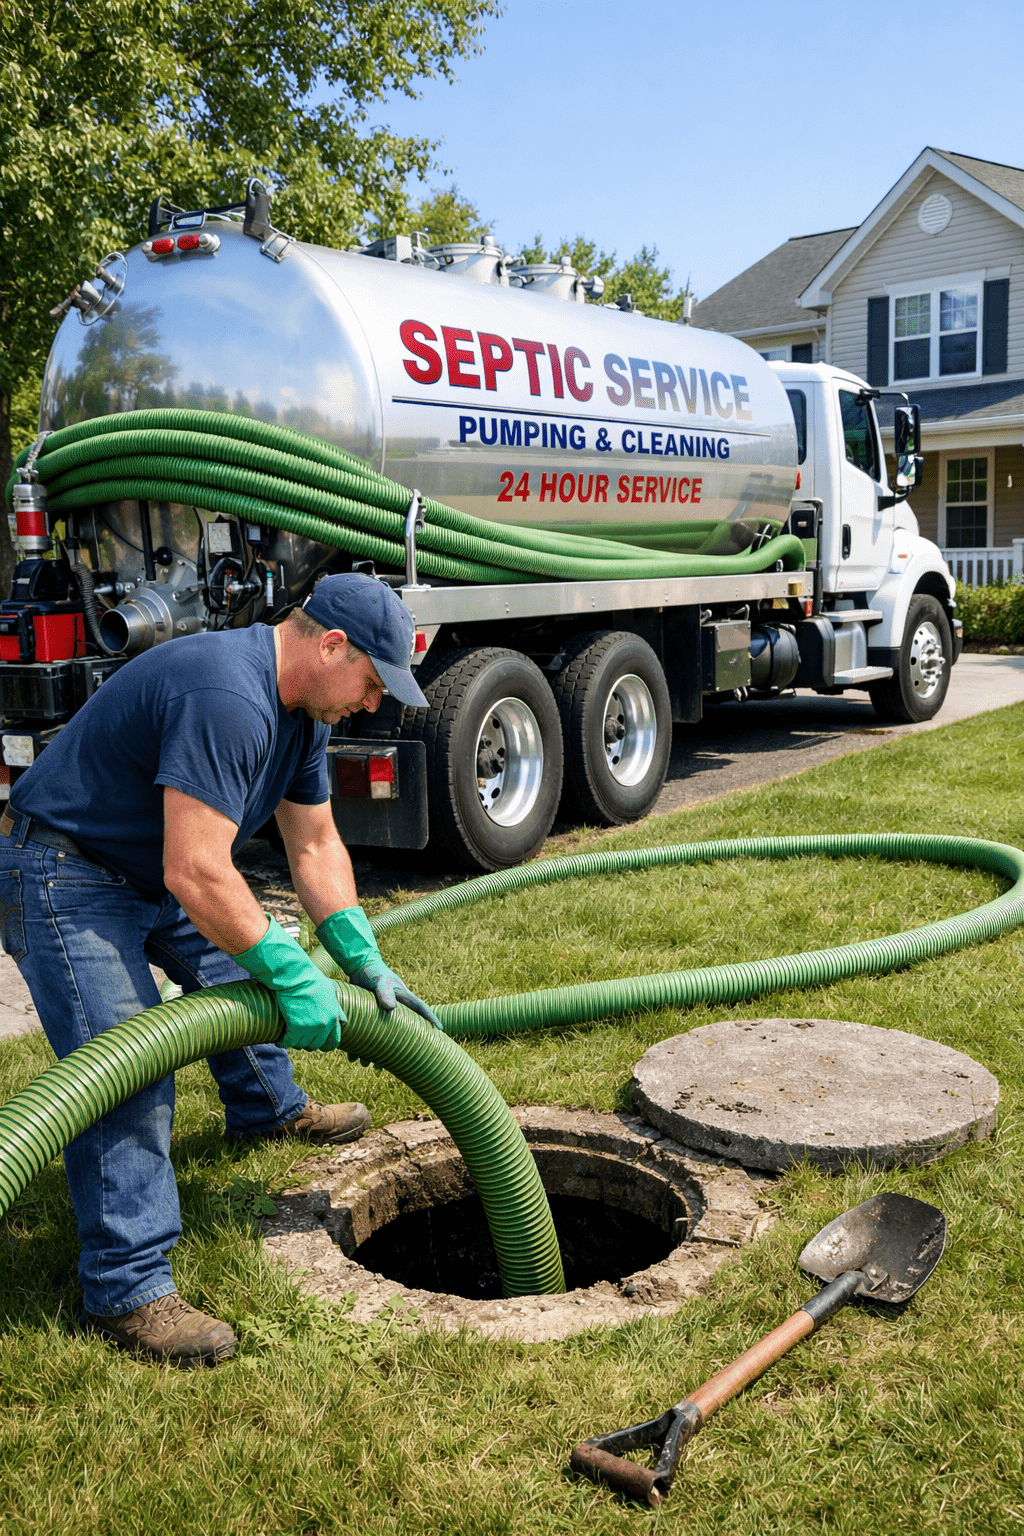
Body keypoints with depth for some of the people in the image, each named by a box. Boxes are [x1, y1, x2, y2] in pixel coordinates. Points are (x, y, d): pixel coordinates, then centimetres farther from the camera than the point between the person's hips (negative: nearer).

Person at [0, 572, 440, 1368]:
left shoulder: (302, 708, 1)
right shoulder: (227, 699, -33)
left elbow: (317, 847, 7)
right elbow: (196, 874, -35)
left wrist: (369, 968, 3)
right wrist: (297, 980, -27)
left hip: (151, 872, 10)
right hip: (64, 875, -10)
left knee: (237, 965, 23)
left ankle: (268, 1108, 48)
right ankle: (128, 1290, -8)